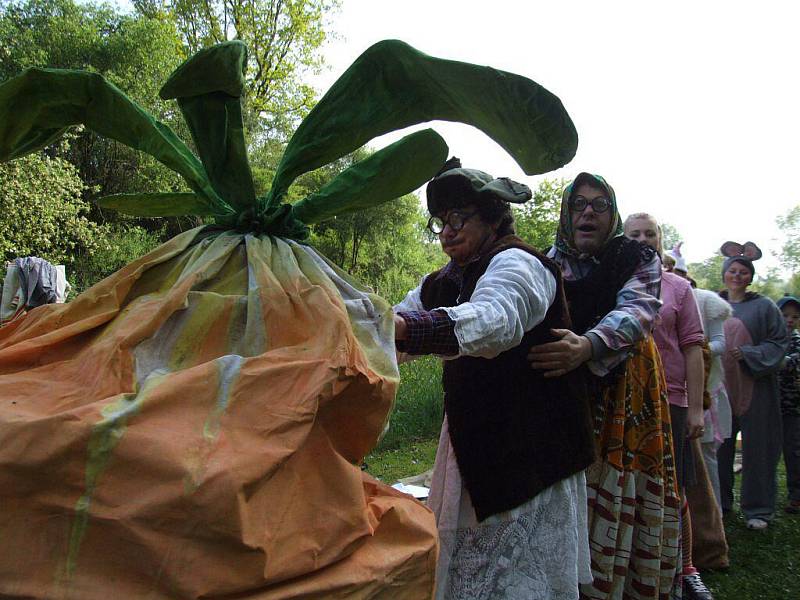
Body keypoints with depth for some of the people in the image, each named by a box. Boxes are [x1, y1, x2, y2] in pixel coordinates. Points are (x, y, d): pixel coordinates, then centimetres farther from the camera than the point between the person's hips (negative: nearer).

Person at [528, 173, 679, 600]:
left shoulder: (638, 260, 4)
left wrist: (588, 346, -35)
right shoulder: (549, 265, 9)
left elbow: (637, 310, -14)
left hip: (628, 396, 0)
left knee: (624, 499, 0)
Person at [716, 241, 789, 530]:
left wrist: (746, 354, -15)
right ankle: (718, 501, 20)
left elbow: (779, 343, -2)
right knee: (718, 444, 6)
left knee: (756, 446, 2)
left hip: (755, 384, -2)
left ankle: (758, 508, 14)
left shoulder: (764, 306, 3)